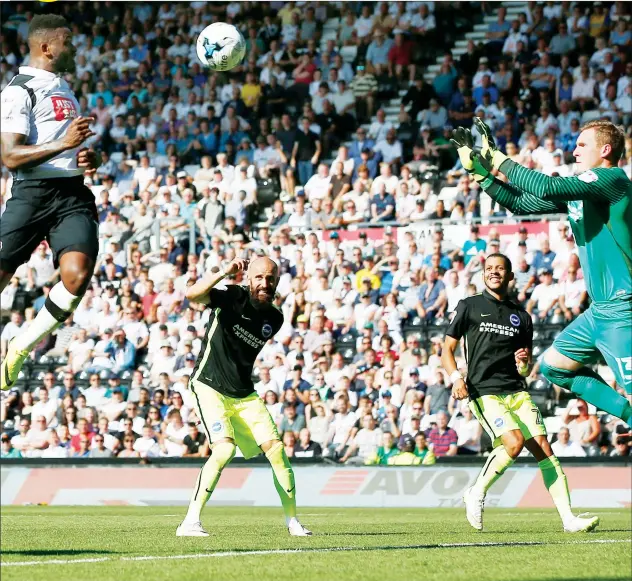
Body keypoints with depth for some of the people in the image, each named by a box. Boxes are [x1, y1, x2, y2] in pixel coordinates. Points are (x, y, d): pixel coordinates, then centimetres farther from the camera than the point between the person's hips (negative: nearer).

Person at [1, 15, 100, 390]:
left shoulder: (64, 89, 22)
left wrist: (87, 158, 14)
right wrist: (63, 144, -25)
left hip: (72, 194, 6)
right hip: (33, 194, -6)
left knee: (77, 274, -17)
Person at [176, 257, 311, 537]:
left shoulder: (274, 319, 4)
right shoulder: (232, 298, -13)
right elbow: (191, 294, -32)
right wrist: (225, 272, -38)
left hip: (244, 394, 6)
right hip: (209, 387, -6)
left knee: (276, 449, -2)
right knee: (224, 449, -24)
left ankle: (292, 521, 12)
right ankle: (190, 522, -19)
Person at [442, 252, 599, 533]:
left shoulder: (521, 316, 17)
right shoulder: (470, 306, 8)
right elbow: (447, 349, 6)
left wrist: (524, 365, -4)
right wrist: (456, 378, -12)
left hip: (516, 391, 4)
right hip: (483, 391, -4)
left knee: (543, 447, -10)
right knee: (514, 442, -24)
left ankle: (568, 518, -12)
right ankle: (476, 493, -3)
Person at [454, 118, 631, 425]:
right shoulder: (579, 188, 14)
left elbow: (546, 188, -24)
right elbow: (522, 203, 19)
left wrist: (498, 159, -15)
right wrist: (479, 171, 12)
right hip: (599, 310, 10)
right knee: (553, 365, 18)